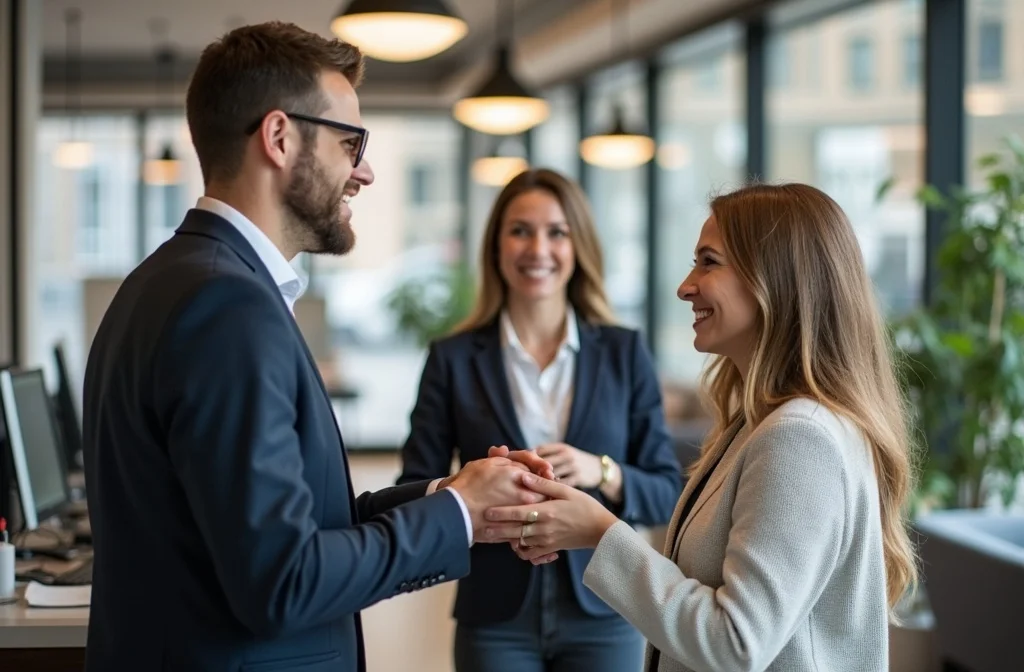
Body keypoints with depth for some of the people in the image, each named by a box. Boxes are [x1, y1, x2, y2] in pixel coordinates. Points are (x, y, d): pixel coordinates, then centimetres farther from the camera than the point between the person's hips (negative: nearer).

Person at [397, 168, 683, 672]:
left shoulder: (624, 352, 2)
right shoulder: (453, 358, 0)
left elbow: (667, 494, 2)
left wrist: (603, 474, -17)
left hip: (603, 614, 1)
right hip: (496, 619, 0)